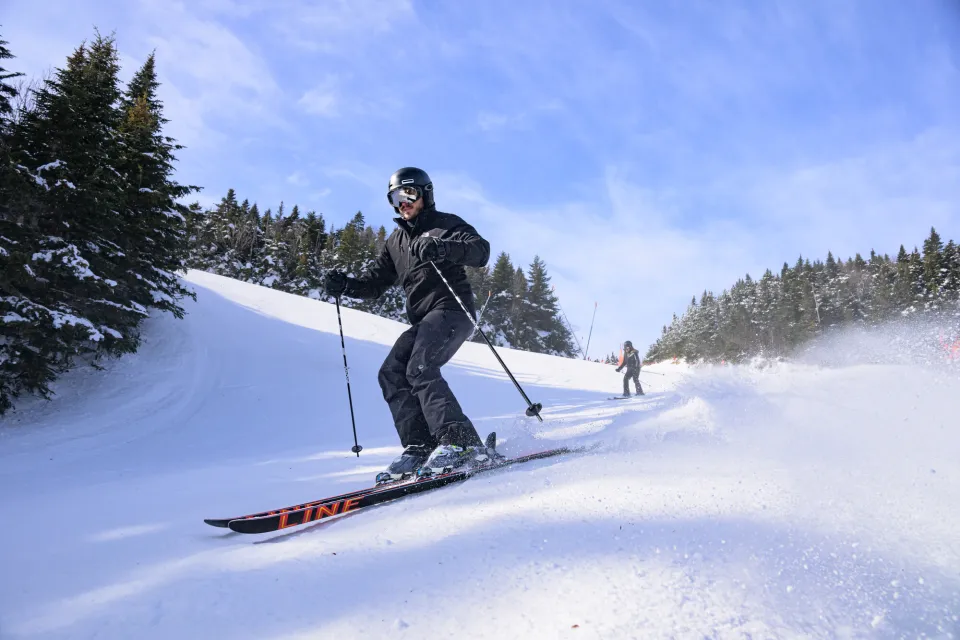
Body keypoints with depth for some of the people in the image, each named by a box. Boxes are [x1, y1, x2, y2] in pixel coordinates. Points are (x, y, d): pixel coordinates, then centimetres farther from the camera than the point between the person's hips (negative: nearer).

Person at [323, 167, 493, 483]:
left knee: (420, 368, -26)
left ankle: (462, 443, -32)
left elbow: (481, 250, -14)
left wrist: (442, 248, -32)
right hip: (422, 320, 8)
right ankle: (420, 447, -11)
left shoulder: (445, 224, 3)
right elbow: (375, 281, 22)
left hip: (452, 309, -8)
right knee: (391, 374, -7)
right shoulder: (395, 242, 23)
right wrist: (345, 285, 2)